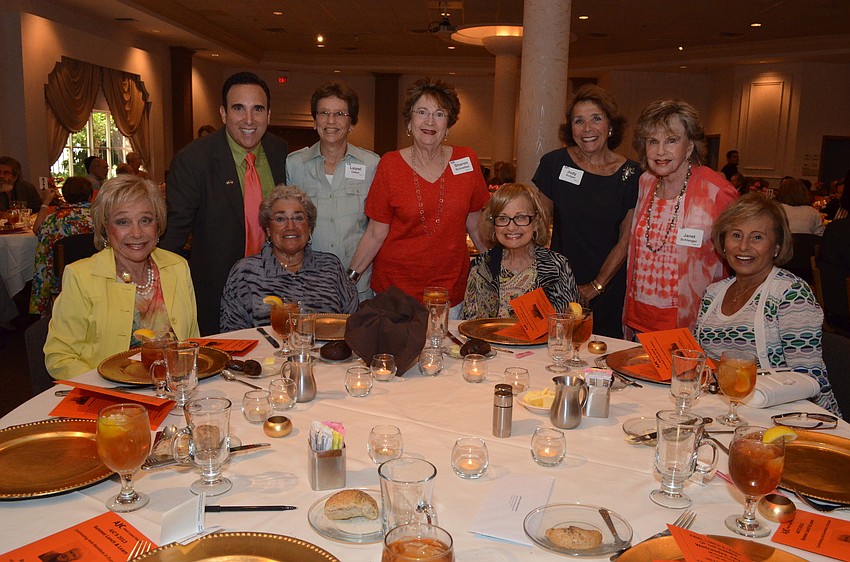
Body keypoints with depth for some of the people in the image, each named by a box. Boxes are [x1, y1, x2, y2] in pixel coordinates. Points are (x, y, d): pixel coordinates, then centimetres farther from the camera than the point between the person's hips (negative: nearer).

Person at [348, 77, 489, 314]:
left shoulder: (466, 161, 0)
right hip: (394, 284, -1)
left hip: (450, 284, 2)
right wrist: (349, 276, -10)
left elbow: (475, 224, 9)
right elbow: (376, 234, -3)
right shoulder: (390, 165, -5)